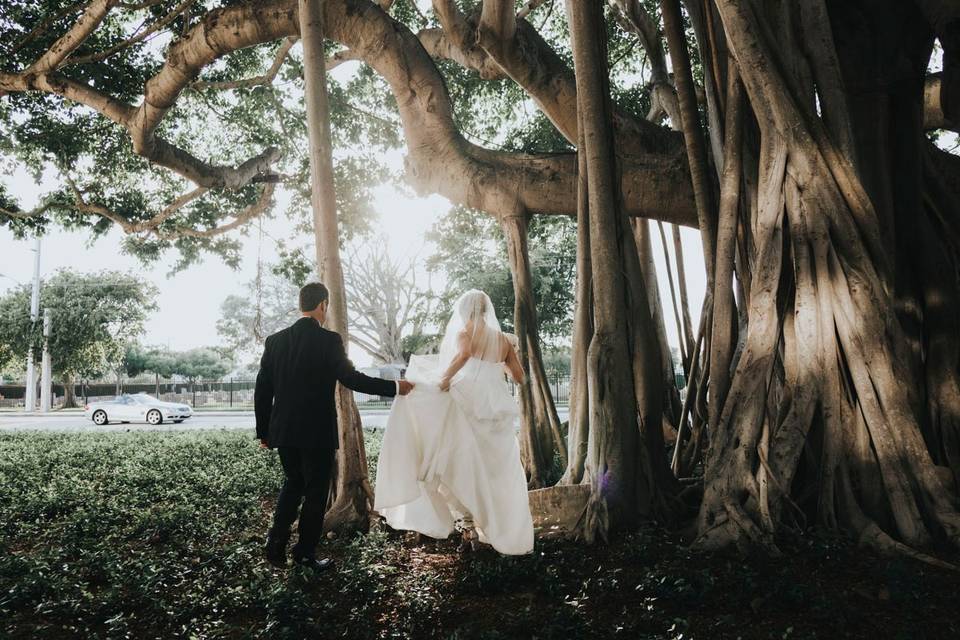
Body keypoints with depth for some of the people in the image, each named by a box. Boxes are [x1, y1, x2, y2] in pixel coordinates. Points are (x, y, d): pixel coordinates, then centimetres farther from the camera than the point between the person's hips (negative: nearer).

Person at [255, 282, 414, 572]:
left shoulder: (275, 340, 2)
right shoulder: (329, 340, -13)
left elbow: (262, 390, 4)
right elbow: (351, 378, -15)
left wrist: (263, 431, 13)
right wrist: (395, 387, -5)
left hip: (283, 431, 5)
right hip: (318, 431, -5)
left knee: (293, 482, 24)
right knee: (315, 491, 10)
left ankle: (277, 540, 12)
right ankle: (306, 553, 19)